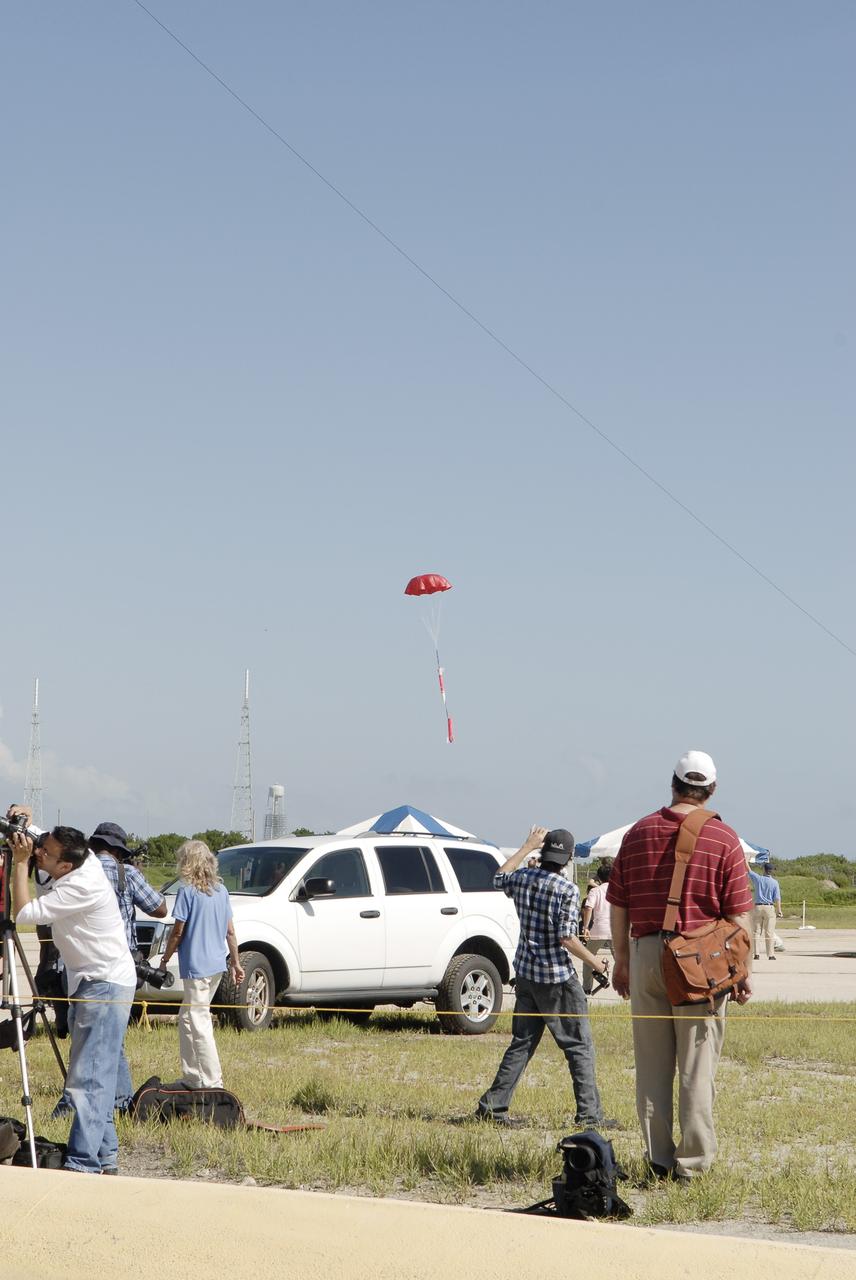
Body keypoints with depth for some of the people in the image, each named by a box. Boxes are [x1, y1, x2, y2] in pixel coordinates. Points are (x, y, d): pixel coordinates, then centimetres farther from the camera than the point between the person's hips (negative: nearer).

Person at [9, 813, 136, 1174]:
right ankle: (105, 1156, 17)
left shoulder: (81, 887, -25)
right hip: (92, 982, 10)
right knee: (96, 1075, 12)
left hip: (106, 985, -10)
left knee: (88, 1077, -13)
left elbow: (24, 913, -24)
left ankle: (83, 1164, -15)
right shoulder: (85, 860, 0)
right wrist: (20, 826, 1)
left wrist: (20, 862, -18)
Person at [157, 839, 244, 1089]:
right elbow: (230, 931, 12)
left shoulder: (188, 892, -11)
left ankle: (213, 1083, -9)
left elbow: (178, 931, -8)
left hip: (196, 965, -8)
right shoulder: (221, 890, 9)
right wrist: (236, 962, 17)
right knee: (187, 1019, 18)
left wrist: (166, 957, 5)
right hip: (217, 965, 8)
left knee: (199, 1024, -6)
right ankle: (192, 1077, 22)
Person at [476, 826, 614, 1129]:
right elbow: (566, 938, -18)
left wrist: (527, 846, 28)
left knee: (522, 1042, 14)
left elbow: (499, 878, 25)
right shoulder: (567, 890, -16)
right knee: (579, 1046, 2)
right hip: (557, 978, -6)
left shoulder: (522, 878, 1)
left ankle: (492, 1105, 12)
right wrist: (596, 963, -5)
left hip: (525, 973, 6)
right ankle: (589, 1114, 0)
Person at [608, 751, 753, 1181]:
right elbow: (738, 913, -5)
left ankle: (659, 1158, 13)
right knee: (697, 1062, 2)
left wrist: (621, 961, 18)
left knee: (651, 1063, 9)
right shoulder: (724, 839, -3)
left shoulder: (638, 833, 7)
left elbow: (618, 906, 9)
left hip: (646, 953, 3)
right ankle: (692, 1159, 2)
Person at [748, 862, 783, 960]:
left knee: (755, 931, 5)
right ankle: (771, 954, -1)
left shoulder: (758, 879, -2)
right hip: (769, 908, 0)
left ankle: (756, 953, 0)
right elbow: (777, 898, -5)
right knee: (769, 932, 0)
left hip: (757, 907, 0)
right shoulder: (774, 882, -2)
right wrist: (779, 910, 1)